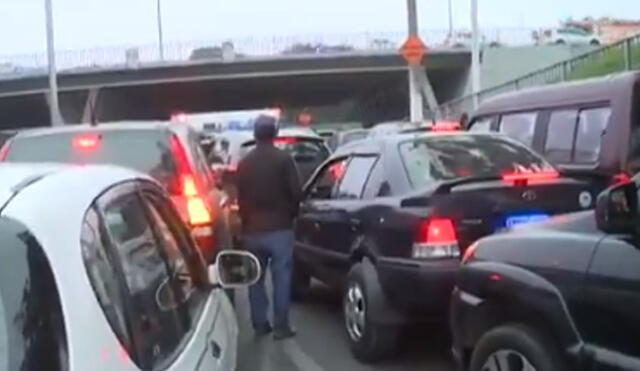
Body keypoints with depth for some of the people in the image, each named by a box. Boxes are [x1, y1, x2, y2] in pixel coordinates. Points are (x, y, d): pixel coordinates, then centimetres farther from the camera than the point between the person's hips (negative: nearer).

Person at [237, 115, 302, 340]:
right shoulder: (283, 159, -7)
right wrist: (291, 214, 10)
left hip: (253, 230, 4)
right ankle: (281, 326, 1)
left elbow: (240, 197, 9)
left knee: (256, 279, 12)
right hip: (279, 228, -4)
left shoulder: (244, 163, 5)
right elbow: (296, 192, -8)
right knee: (281, 278, 1)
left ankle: (260, 324, 16)